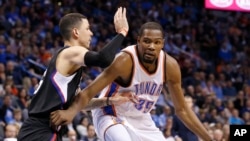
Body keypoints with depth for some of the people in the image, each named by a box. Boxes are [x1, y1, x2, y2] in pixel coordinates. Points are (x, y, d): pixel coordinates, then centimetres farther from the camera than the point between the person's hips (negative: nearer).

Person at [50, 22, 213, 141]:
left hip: (142, 121, 7)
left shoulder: (170, 66, -13)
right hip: (112, 117, -6)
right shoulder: (125, 61, -30)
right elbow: (88, 93, -33)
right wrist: (71, 111, -54)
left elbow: (182, 109, 0)